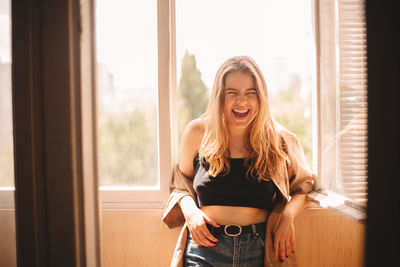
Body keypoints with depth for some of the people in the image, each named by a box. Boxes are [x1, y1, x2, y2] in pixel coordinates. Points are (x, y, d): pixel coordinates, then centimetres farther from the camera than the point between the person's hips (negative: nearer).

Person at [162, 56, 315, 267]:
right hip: (205, 247, 1)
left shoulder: (278, 139, 0)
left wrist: (288, 215, -4)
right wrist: (190, 211, -5)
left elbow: (304, 186, 15)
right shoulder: (198, 132, 1)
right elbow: (181, 184, 15)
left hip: (259, 249, -1)